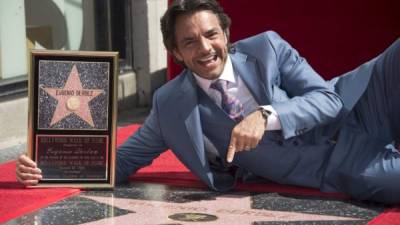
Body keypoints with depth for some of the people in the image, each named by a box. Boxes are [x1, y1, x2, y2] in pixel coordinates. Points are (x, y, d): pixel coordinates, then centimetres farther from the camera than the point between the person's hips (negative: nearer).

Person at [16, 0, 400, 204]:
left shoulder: (267, 47, -5)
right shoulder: (171, 104, -4)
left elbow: (328, 99, -9)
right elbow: (124, 161, 3)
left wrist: (267, 115, -27)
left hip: (352, 116, 1)